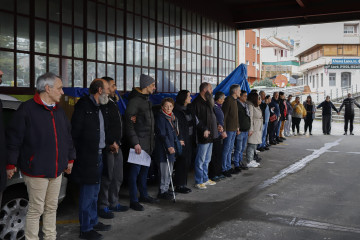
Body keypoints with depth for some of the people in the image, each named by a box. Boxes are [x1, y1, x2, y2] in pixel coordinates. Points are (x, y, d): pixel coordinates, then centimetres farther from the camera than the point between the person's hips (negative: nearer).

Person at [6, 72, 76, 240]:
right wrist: (11, 164, -10)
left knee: (51, 207, 16)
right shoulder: (27, 109, -10)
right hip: (36, 170, -7)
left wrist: (70, 158, 20)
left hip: (57, 169, 7)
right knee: (36, 209, 0)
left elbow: (68, 136, 20)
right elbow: (14, 138, -10)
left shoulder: (59, 111, 12)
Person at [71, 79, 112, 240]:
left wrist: (105, 148, 9)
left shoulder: (101, 107, 15)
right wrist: (78, 153, -14)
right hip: (87, 157, -9)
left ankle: (93, 222, 30)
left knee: (94, 192, 17)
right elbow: (74, 131, -13)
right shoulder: (83, 105, -12)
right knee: (87, 193, -1)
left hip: (99, 155, 9)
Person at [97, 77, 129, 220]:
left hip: (116, 145, 10)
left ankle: (113, 203, 28)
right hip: (108, 147, -10)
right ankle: (103, 207, 10)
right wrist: (111, 142, -18)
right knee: (107, 178, -2)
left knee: (117, 177, 16)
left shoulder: (113, 103, 17)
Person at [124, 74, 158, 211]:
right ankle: (133, 201, 5)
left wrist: (152, 140, 7)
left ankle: (144, 195, 28)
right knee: (135, 170, -2)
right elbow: (128, 123, -18)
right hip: (139, 142, -9)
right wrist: (135, 143, -21)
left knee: (145, 169, 16)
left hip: (148, 143, 9)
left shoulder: (147, 100, 16)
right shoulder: (134, 101, -13)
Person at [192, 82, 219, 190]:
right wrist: (204, 130, -25)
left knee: (207, 160, 17)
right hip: (203, 136, -9)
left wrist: (217, 126, 13)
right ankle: (198, 182, 6)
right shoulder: (197, 102, -13)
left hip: (210, 136, 10)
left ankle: (205, 179, 27)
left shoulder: (208, 102, 16)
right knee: (200, 160, -2)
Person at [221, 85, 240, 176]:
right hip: (229, 129, -9)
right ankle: (224, 169, 5)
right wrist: (224, 130, -20)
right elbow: (224, 116, -18)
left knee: (230, 149, 14)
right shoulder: (228, 100, -15)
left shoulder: (234, 100, 15)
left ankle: (228, 167, 22)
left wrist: (237, 127, 18)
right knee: (226, 149, -3)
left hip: (234, 129, 9)